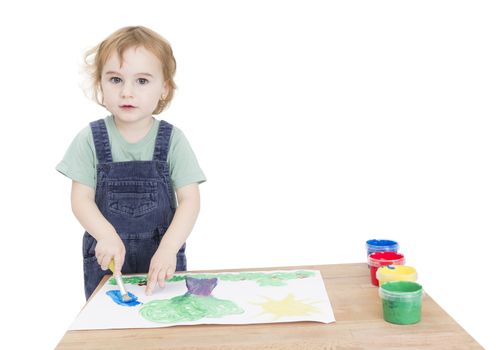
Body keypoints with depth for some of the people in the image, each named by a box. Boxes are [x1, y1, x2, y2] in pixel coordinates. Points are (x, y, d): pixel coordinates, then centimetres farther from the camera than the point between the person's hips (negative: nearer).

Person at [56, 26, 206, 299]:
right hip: (106, 258, 1)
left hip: (162, 260, 0)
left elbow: (189, 200, -11)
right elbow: (81, 199, -6)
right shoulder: (90, 138, -4)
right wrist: (107, 235, -25)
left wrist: (168, 248, -25)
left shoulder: (172, 139, -6)